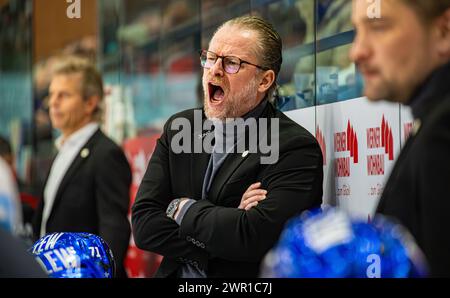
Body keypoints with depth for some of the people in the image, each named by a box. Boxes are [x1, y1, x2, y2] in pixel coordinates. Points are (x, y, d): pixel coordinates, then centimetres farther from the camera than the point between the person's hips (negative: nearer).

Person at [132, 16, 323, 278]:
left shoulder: (295, 148, -8)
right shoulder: (178, 127, 8)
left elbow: (256, 235, -19)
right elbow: (143, 226, 0)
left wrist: (184, 209, -6)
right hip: (177, 275, 4)